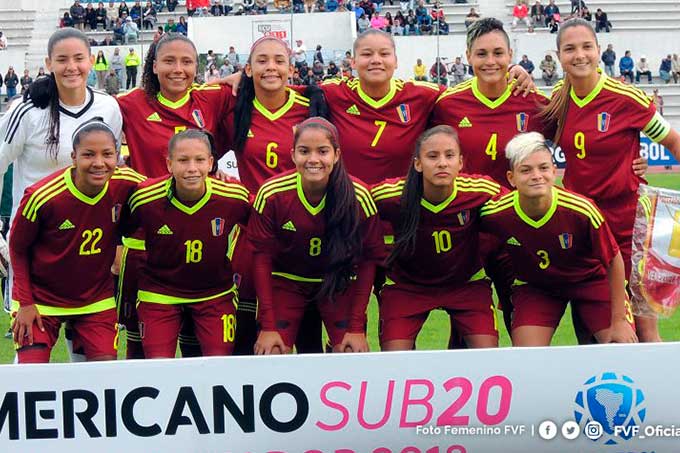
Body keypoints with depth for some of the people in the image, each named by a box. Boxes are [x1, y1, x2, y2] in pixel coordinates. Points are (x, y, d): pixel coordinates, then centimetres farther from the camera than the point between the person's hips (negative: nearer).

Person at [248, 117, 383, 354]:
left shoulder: (359, 197, -22)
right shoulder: (271, 194, -22)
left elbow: (368, 261, -13)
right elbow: (262, 257, -13)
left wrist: (357, 327, -14)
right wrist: (268, 326, -13)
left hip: (339, 283, 0)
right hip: (285, 281, 0)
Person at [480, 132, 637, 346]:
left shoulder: (581, 211, -30)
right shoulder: (495, 214, -27)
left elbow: (614, 262, -16)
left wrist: (619, 321, -11)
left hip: (590, 279, 0)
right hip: (533, 286, 1)